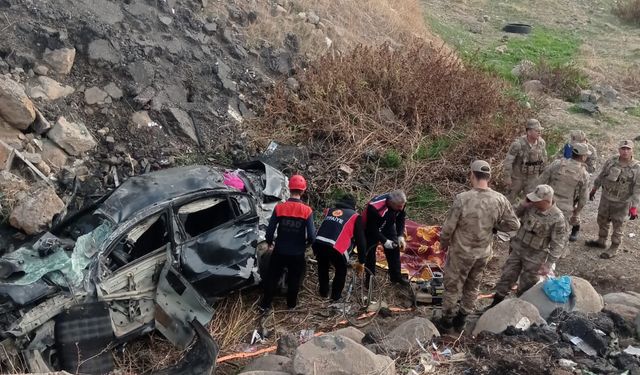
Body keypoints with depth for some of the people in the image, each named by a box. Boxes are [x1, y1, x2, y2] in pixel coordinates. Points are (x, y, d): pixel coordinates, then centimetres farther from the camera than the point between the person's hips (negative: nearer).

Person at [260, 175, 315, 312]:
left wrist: (270, 242, 11)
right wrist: (306, 242, 6)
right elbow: (312, 236, -17)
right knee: (294, 279, 21)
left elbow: (270, 230, -9)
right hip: (297, 254, -1)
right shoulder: (307, 211, -16)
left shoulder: (279, 208, -13)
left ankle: (265, 304, 28)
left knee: (272, 277, 19)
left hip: (279, 252, 1)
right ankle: (291, 304, 37)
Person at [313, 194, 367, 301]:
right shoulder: (354, 216, 15)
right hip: (335, 248, -4)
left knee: (323, 267, 33)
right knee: (341, 271, 24)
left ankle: (323, 293, 44)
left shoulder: (329, 211, 28)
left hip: (318, 243, 4)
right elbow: (360, 240, 16)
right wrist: (361, 262, 24)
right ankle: (335, 297, 32)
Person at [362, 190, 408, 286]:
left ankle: (396, 276, 22)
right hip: (370, 229, -5)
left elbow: (400, 219, -7)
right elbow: (372, 229, -31)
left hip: (387, 226, 6)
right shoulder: (375, 208, -42)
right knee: (370, 253, -1)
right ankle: (369, 279, 18)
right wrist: (384, 241, -31)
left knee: (394, 249, 7)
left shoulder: (400, 203, -24)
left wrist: (400, 236, -16)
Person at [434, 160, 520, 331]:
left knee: (452, 286, 16)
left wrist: (443, 242, 1)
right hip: (483, 253, 4)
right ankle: (462, 317, 39)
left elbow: (449, 227, -18)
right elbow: (514, 224, -5)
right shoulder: (500, 200, -14)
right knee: (472, 286, 24)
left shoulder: (463, 199, -26)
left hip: (461, 252, -4)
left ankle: (447, 319, 31)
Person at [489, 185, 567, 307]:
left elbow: (557, 245, -18)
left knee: (526, 286, 12)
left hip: (535, 257, -5)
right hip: (517, 249, 5)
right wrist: (523, 205, -16)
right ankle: (495, 304, 29)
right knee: (506, 277, 13)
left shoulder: (557, 218, -23)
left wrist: (548, 264, -18)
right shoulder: (531, 206, -11)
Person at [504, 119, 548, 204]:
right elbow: (508, 160, -20)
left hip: (532, 177, 3)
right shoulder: (518, 144, -28)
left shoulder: (541, 142, -13)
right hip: (517, 176, -3)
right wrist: (507, 177, -17)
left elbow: (543, 158, 4)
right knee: (512, 197, 16)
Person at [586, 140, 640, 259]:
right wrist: (594, 189, 16)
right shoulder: (611, 161, -7)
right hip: (605, 198, 5)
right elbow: (601, 176, 8)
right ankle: (601, 241, 42)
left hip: (621, 203, -4)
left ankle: (614, 249, 24)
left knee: (618, 226, 9)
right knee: (602, 220, 21)